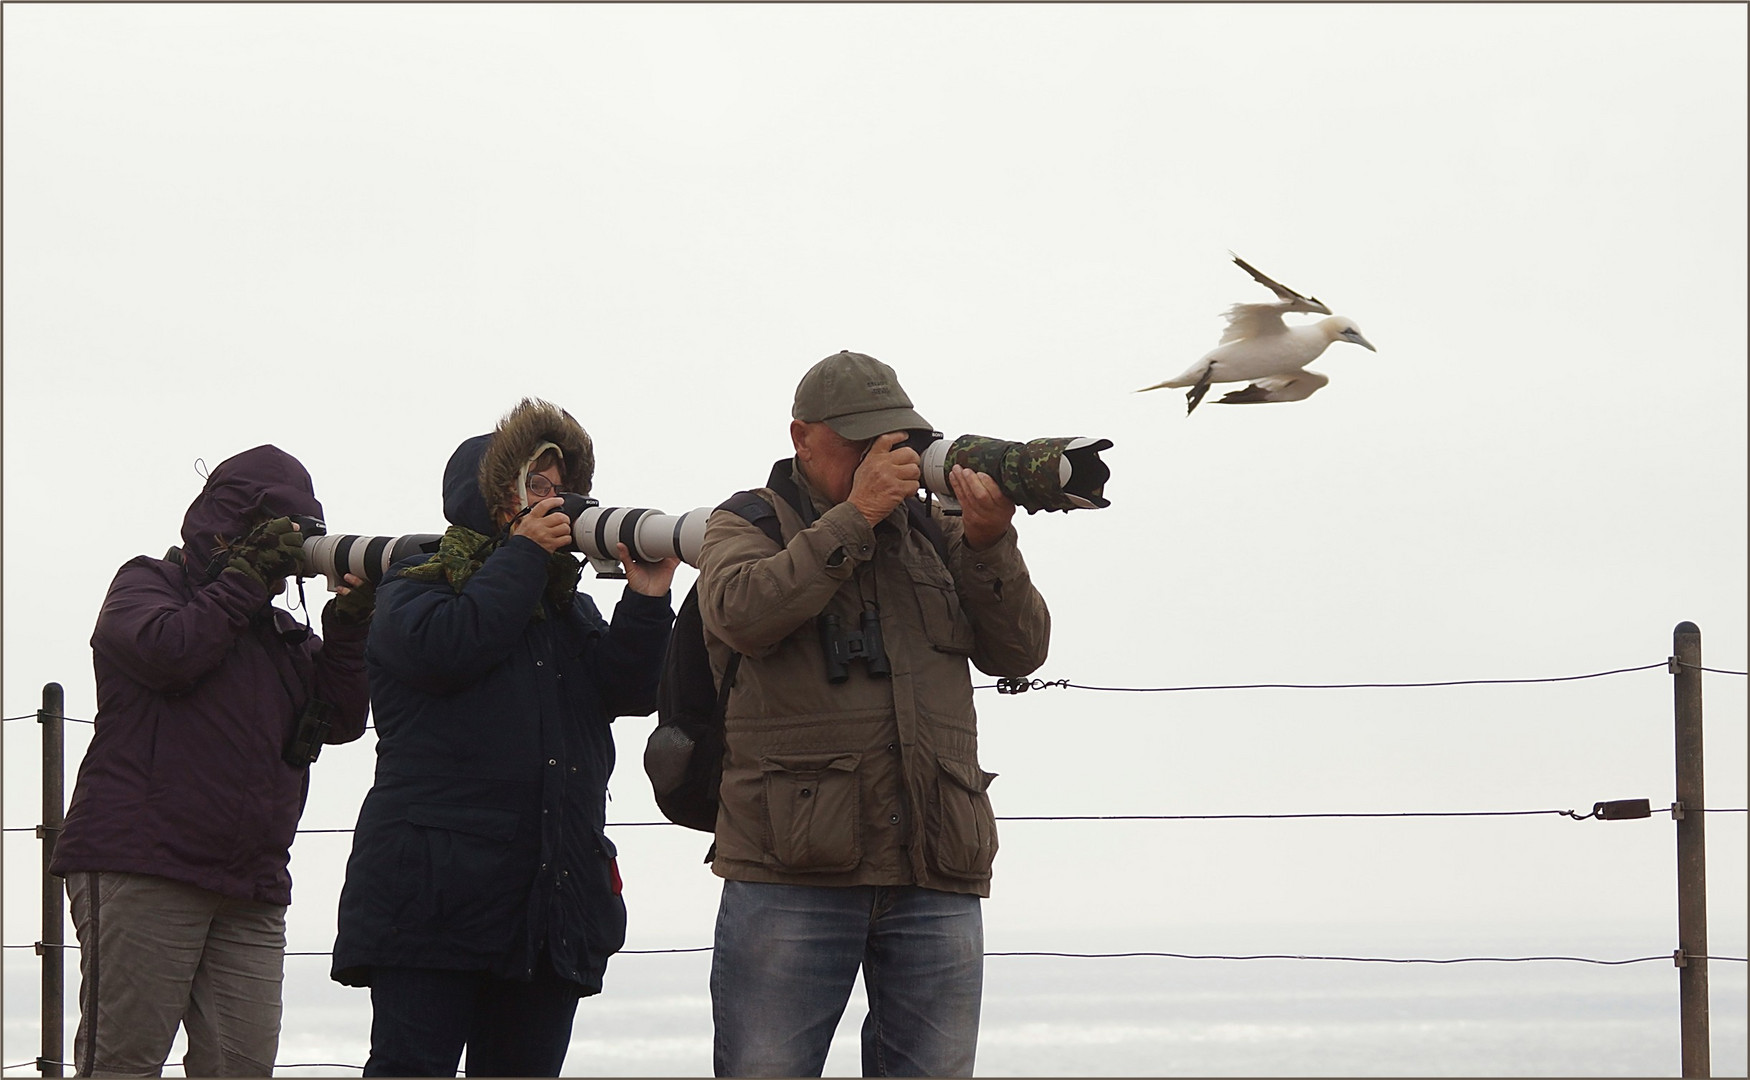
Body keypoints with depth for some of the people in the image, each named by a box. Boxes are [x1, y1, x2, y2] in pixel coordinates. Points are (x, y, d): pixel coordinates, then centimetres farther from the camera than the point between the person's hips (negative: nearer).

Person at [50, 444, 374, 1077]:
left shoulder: (283, 636, 26)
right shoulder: (146, 584, 10)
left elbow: (342, 720, 14)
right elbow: (169, 650, -12)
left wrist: (349, 621, 3)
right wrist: (248, 575, -3)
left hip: (251, 894, 6)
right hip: (142, 872, -6)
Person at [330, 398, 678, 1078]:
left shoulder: (570, 607, 24)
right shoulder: (413, 587, 8)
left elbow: (627, 691, 10)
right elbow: (443, 647, -15)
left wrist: (646, 600, -6)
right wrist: (524, 552, -7)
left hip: (555, 895, 6)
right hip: (437, 890, -6)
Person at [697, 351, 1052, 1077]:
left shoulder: (932, 533, 18)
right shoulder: (748, 526, 8)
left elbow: (1019, 651, 9)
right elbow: (740, 612, -14)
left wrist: (988, 544, -7)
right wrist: (855, 516, -16)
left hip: (936, 881, 4)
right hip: (792, 876, -3)